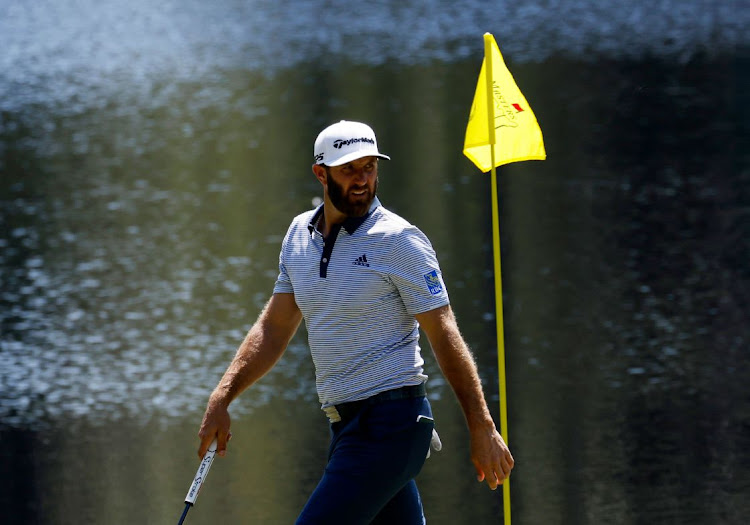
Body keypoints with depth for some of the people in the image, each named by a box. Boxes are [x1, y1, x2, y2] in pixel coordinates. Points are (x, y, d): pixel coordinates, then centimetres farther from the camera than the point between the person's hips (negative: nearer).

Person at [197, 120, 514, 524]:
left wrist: (482, 430, -13)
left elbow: (444, 336, -10)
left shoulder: (398, 240, -9)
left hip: (388, 425, -7)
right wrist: (221, 399, 7)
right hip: (346, 425, 7)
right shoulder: (299, 234, 11)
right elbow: (274, 328, 17)